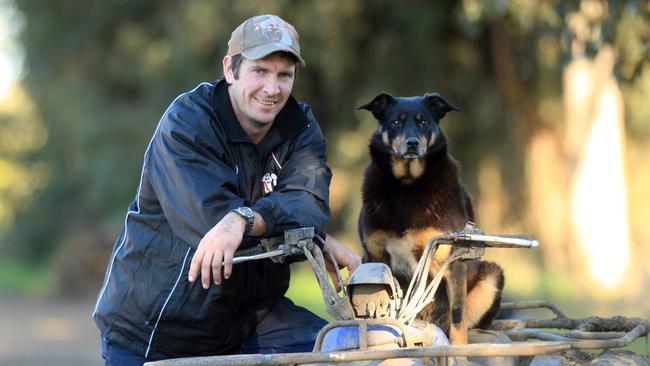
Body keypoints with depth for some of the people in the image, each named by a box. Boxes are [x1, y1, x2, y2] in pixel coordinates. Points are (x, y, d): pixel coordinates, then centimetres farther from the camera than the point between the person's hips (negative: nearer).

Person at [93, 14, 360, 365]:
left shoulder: (300, 127, 0)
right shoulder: (186, 122, -14)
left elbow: (310, 205, -20)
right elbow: (211, 217, -27)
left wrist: (243, 219, -42)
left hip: (247, 316, 4)